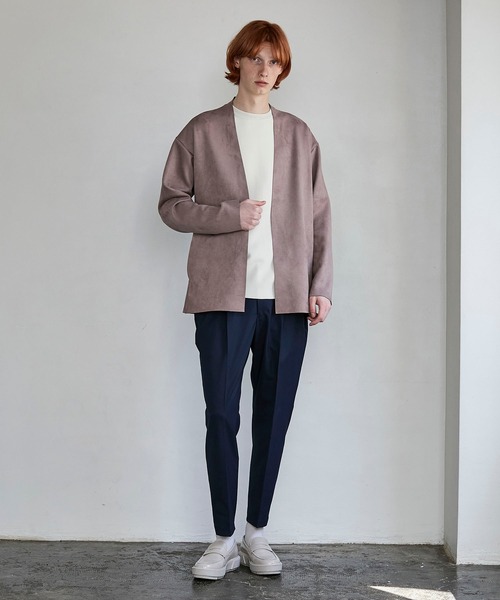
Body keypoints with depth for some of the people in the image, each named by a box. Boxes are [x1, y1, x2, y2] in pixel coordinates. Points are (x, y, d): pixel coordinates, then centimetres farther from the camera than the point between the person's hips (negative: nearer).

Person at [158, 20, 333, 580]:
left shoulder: (299, 135, 12)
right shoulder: (202, 132, 6)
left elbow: (319, 215, 10)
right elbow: (171, 204, 4)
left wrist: (321, 285, 2)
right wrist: (231, 214, -11)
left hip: (287, 298, 2)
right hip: (224, 295, -2)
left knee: (274, 417, 6)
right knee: (222, 417, -1)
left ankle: (257, 532, 20)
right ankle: (224, 539, 12)